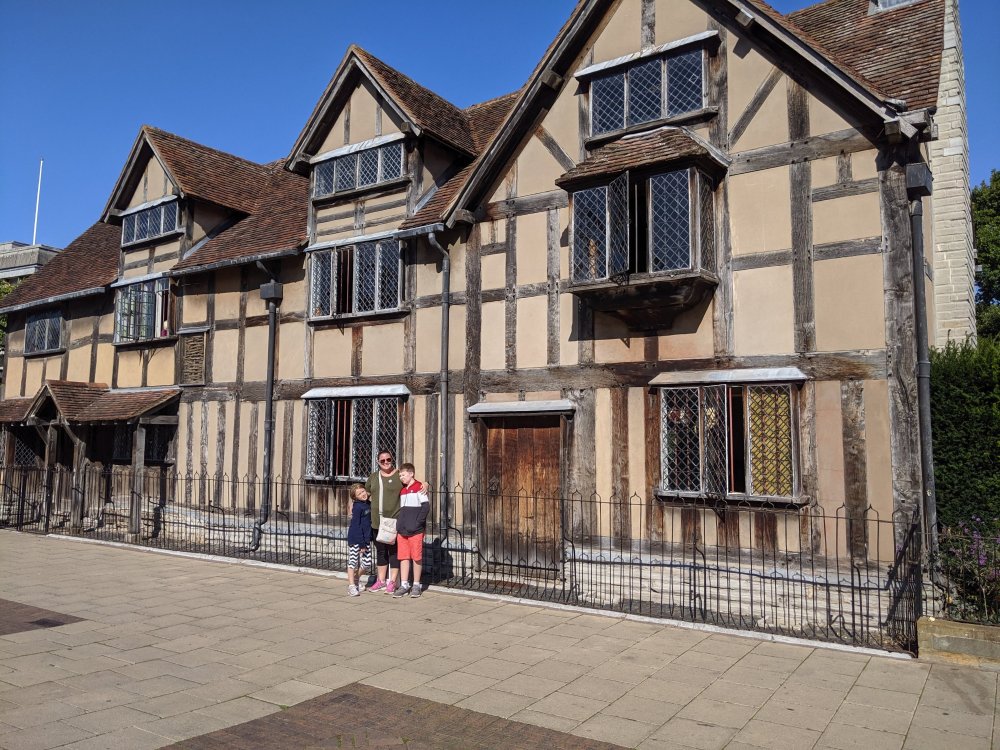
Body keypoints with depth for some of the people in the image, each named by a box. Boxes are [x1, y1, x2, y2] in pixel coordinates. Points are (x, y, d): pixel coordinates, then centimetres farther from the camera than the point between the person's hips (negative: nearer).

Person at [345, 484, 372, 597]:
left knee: (367, 564, 9)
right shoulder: (357, 507, -15)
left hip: (366, 539, 7)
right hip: (355, 540, -7)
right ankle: (351, 586, 10)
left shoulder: (368, 503, 5)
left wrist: (366, 542, 11)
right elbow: (356, 526, -17)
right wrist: (361, 544, -17)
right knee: (353, 563, 2)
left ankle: (356, 579, 32)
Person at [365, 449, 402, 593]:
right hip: (377, 521, 5)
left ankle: (392, 582, 11)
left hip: (394, 520, -5)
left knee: (394, 551, 2)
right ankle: (381, 580, 24)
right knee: (380, 551, 14)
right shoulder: (374, 476, 13)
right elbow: (365, 492, 24)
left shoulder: (399, 475, -2)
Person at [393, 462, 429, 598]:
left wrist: (417, 523, -15)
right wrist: (399, 524, 11)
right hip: (402, 530, 6)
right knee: (403, 557, 7)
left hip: (415, 531, -6)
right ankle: (404, 585, 13)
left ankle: (416, 585, 11)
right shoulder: (402, 490, 15)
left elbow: (426, 506, -13)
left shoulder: (419, 487, -7)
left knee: (417, 557, 2)